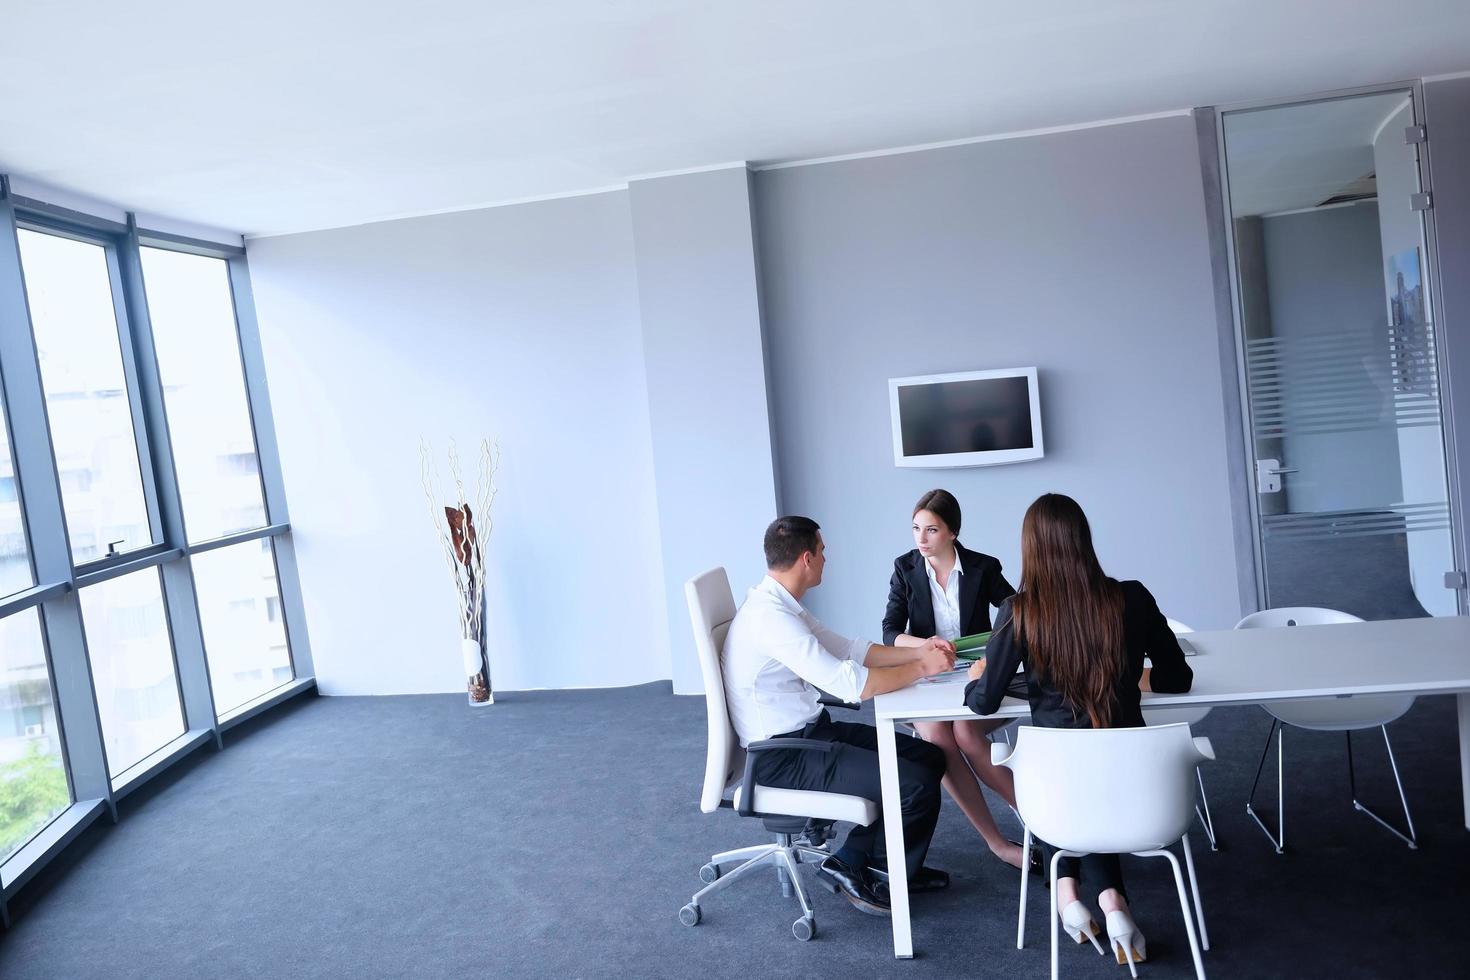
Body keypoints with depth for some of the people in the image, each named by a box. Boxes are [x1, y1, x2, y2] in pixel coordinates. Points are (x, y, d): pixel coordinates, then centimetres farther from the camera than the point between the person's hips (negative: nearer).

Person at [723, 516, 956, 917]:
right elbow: (852, 684, -27)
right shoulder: (769, 616, -24)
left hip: (810, 731, 10)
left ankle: (854, 858, 13)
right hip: (784, 756, -10)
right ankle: (856, 867, 9)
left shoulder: (782, 605, 8)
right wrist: (921, 669, -14)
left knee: (930, 757, 9)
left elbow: (850, 650, 13)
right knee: (918, 786, -16)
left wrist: (917, 652, 1)